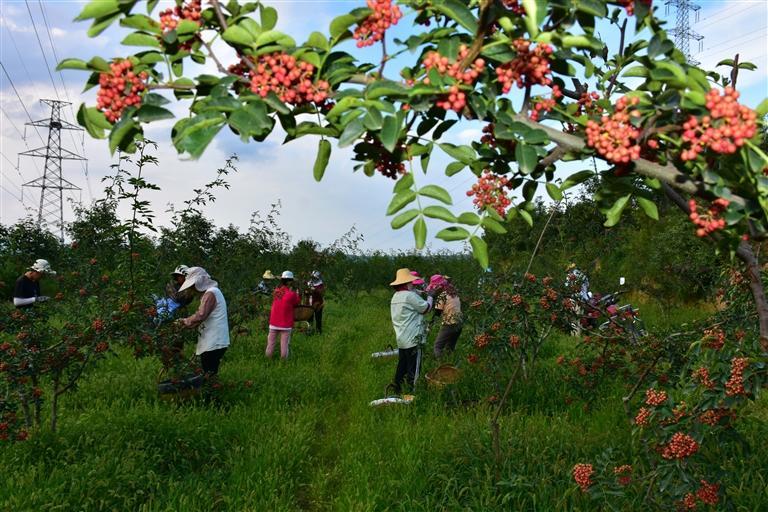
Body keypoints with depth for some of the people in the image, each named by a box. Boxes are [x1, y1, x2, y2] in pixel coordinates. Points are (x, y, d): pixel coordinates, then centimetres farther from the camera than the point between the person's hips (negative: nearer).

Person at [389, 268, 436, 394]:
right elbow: (426, 308, -9)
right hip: (413, 339, -9)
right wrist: (430, 297, 7)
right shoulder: (410, 296, -17)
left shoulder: (395, 297, 12)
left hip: (401, 339, 9)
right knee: (413, 368, 0)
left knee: (402, 366, 17)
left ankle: (396, 387, 21)